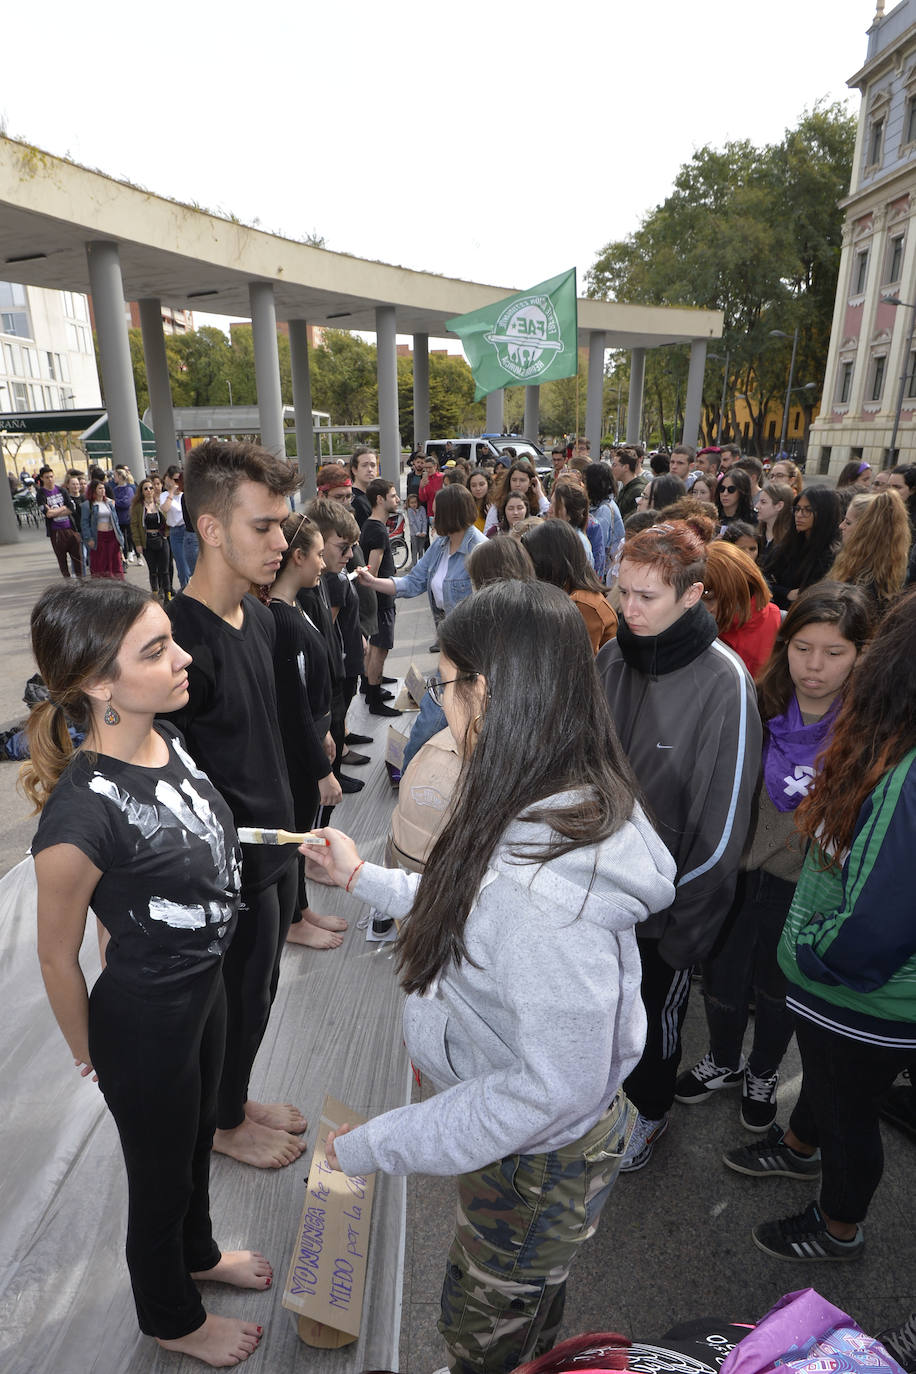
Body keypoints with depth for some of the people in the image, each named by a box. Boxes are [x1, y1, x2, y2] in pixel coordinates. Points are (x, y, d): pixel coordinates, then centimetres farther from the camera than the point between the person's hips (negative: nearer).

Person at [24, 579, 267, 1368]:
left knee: (196, 1137, 31)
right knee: (162, 1173, 22)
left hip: (205, 987, 7)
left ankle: (198, 1253, 62)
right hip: (144, 1020, -6)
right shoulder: (81, 814, -34)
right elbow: (58, 958, -18)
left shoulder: (168, 740, -12)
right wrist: (92, 1060, -3)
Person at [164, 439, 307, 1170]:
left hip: (276, 842, 8)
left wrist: (288, 824, 15)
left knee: (258, 991, 25)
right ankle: (226, 1122, 43)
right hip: (231, 862, -7)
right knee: (241, 995, 15)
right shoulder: (180, 638, -27)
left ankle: (236, 1097, 50)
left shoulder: (259, 614, 0)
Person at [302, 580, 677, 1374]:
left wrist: (376, 1146, -24)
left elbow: (555, 1088, -34)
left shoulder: (546, 889, -42)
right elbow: (473, 912, 2)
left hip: (539, 1161, -7)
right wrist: (364, 878, 9)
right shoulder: (569, 807, -12)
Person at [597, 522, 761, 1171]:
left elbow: (721, 823, -18)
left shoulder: (724, 681, -23)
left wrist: (672, 909, -12)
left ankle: (651, 1111, 49)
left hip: (670, 904, -4)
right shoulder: (613, 657, -8)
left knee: (655, 1012, 20)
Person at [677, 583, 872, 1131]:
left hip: (801, 888, -2)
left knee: (777, 987, 20)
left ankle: (764, 1074, 51)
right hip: (737, 872, 2)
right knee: (721, 979, 17)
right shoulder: (761, 705, -10)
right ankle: (725, 1061, 49)